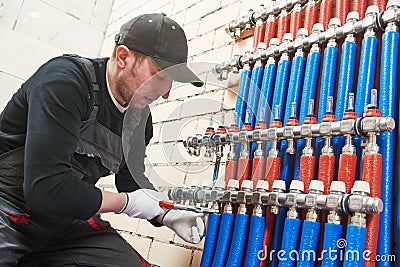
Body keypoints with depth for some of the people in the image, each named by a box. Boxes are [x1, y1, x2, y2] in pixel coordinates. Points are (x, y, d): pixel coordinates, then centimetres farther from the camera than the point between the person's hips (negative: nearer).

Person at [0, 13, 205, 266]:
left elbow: (131, 182, 14)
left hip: (68, 220, 8)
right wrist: (126, 202, -17)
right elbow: (46, 189, -30)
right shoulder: (64, 81, -21)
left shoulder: (140, 120, 2)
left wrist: (167, 216, -5)